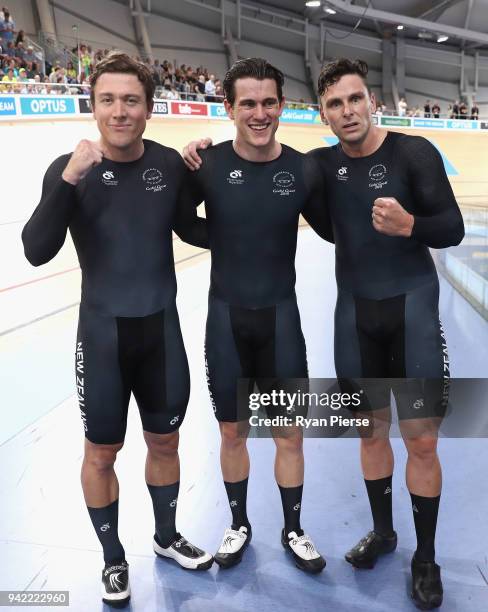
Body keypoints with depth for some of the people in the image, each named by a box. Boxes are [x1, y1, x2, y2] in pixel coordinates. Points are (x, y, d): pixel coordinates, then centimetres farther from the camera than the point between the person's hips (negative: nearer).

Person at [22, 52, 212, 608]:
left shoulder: (170, 164, -4)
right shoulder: (70, 169, -11)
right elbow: (36, 252, -22)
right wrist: (69, 181, -33)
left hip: (162, 327, 3)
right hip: (103, 331, -2)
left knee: (164, 441, 18)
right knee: (101, 452, 11)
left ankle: (167, 538, 43)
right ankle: (113, 558, 36)